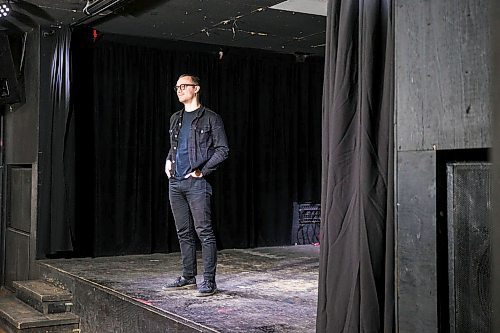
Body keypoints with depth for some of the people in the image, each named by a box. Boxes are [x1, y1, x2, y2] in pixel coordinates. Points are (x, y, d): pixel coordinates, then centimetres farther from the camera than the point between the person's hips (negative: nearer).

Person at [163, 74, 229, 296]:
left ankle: (209, 280, -2)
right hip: (175, 182, 7)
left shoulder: (210, 118, -2)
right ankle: (188, 277, 21)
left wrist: (203, 170, -11)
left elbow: (222, 149, -5)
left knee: (204, 232, -7)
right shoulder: (175, 119, 17)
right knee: (184, 233, 12)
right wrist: (168, 161, 9)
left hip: (196, 183, -7)